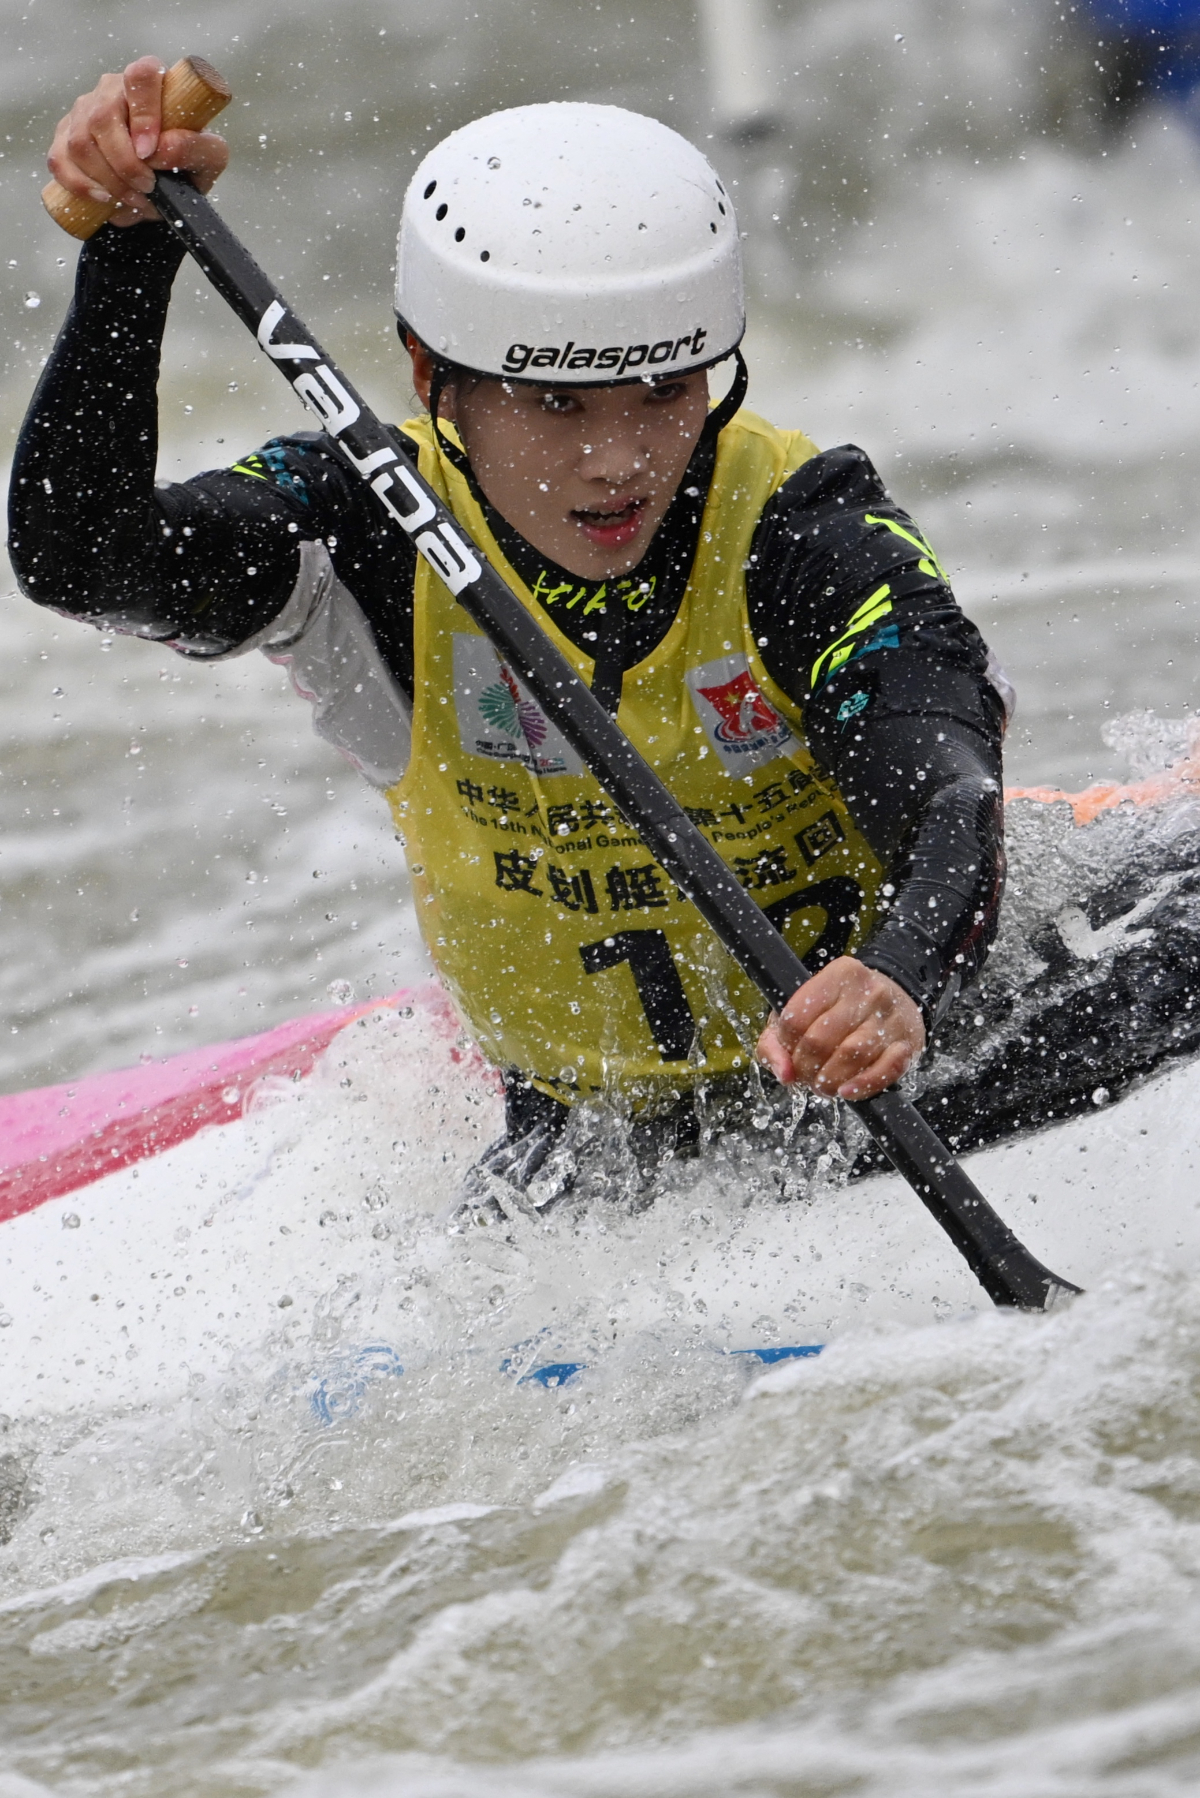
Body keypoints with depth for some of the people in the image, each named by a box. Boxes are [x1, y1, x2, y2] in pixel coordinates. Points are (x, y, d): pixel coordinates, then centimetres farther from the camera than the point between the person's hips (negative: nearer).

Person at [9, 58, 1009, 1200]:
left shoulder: (806, 536, -20)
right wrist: (131, 242, -41)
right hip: (596, 1135, 2)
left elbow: (949, 807, -34)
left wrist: (897, 979, -57)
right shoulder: (378, 527, -14)